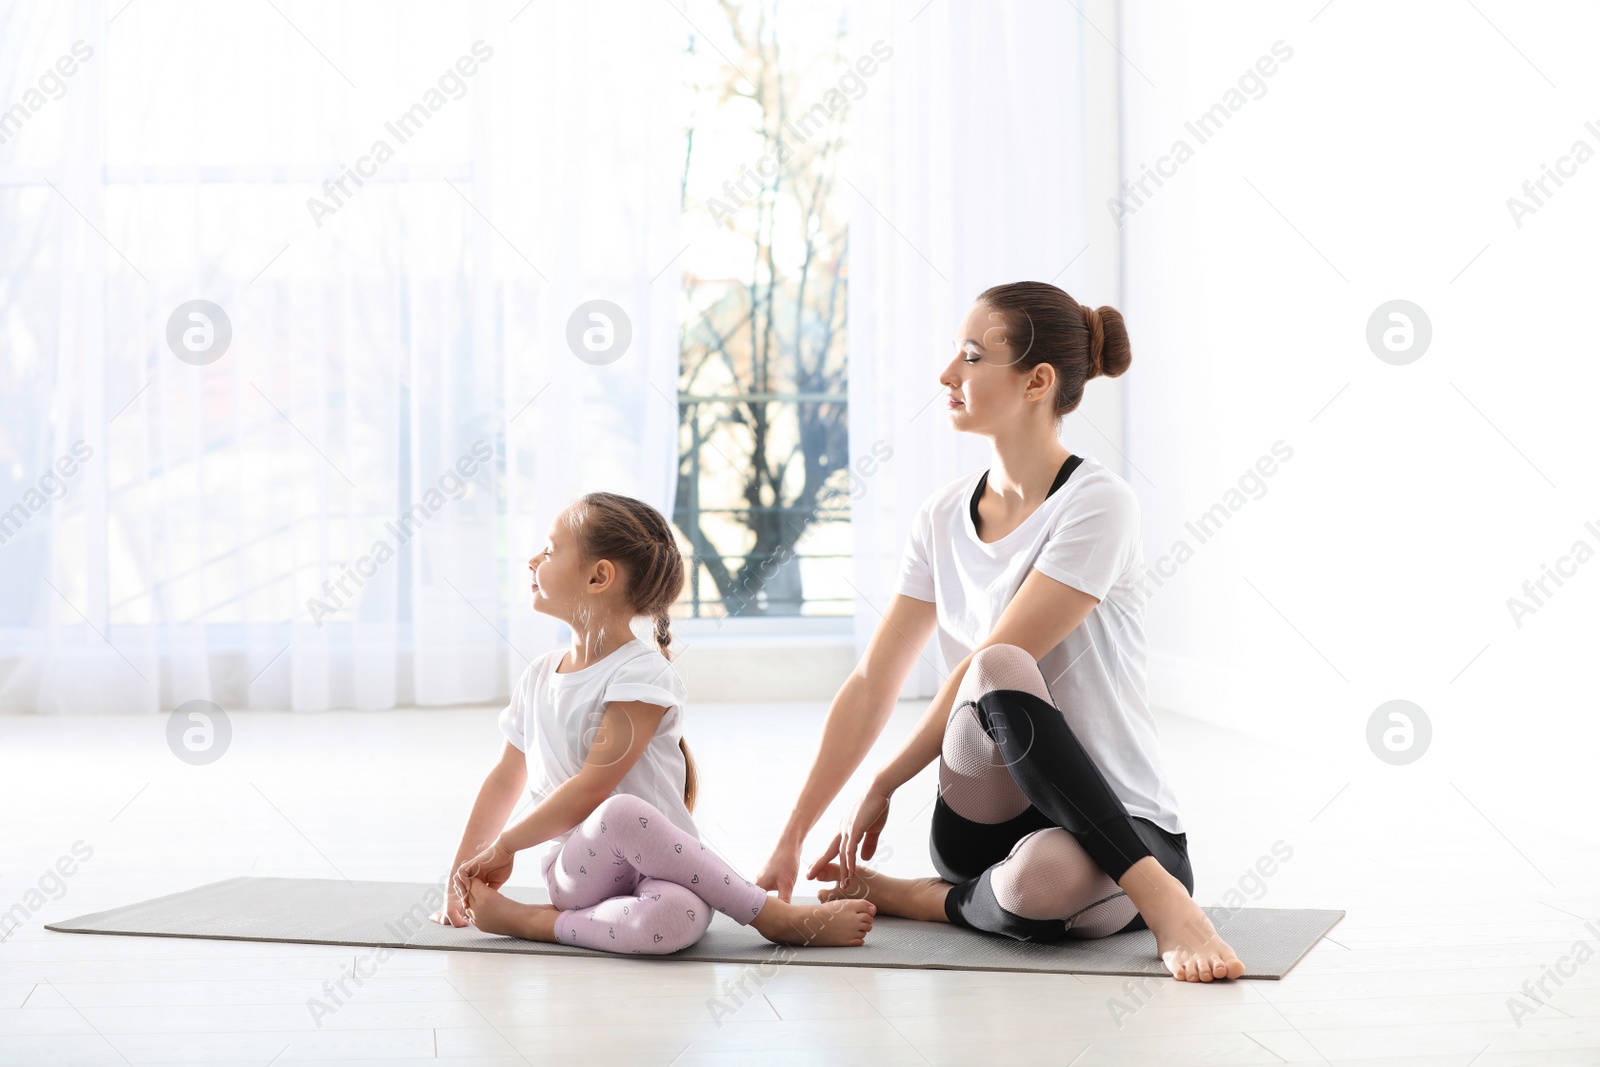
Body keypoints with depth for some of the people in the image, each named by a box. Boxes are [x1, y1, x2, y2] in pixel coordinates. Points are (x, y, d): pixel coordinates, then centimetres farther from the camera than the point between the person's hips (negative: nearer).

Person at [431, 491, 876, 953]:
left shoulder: (642, 677, -11)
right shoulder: (538, 676, 11)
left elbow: (590, 790, -14)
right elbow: (505, 778, 23)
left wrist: (504, 844, -5)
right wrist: (462, 873, 22)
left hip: (656, 864, -4)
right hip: (577, 868, 4)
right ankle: (779, 919, -18)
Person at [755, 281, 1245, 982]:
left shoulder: (1097, 504, -12)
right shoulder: (943, 517, 7)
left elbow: (980, 669, -15)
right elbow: (872, 684, 6)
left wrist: (884, 786, -7)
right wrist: (791, 839, 1)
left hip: (1119, 830, -6)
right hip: (987, 823, 6)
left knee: (1043, 881, -43)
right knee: (1002, 676, -30)